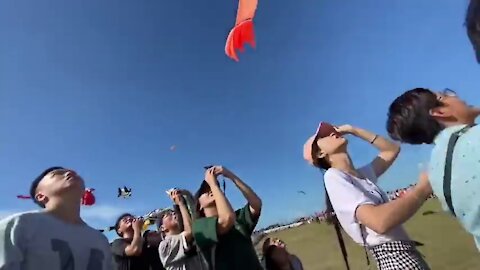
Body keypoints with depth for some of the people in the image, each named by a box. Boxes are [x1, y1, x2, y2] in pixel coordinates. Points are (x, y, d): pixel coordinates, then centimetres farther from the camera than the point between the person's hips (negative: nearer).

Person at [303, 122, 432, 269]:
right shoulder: (333, 176, -16)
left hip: (407, 253, 8)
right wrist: (424, 186, -15)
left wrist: (353, 130, 12)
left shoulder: (363, 174, 10)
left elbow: (393, 149, 19)